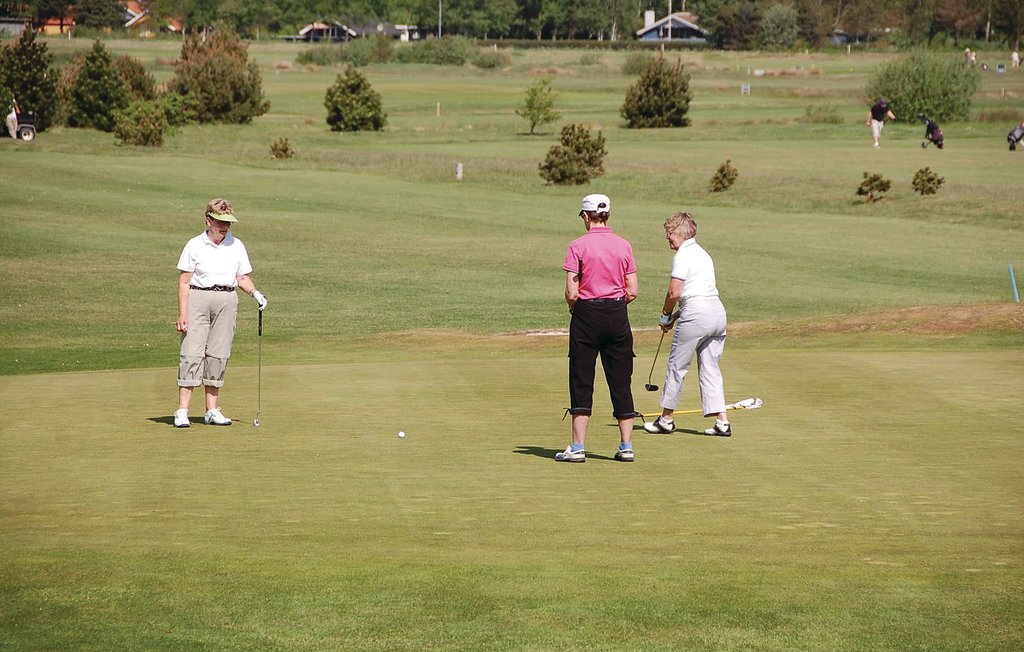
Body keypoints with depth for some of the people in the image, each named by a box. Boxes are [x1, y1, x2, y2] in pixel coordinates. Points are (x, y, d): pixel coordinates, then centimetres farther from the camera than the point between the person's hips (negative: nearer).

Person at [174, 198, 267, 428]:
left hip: (227, 301, 3)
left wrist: (255, 292, -6)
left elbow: (243, 278, 15)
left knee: (218, 354, 5)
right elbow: (184, 282, -1)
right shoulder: (195, 245, 0)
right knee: (191, 353, -10)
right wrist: (182, 314, -8)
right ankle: (182, 411, -11)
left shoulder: (236, 246, 9)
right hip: (198, 298, -3)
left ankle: (212, 410, 12)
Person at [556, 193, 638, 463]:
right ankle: (626, 447, 8)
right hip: (617, 317, 3)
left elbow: (571, 293, -11)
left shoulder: (578, 246, -8)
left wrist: (574, 308, 9)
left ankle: (578, 447, -1)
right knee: (621, 382, 8)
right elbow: (632, 291, 2)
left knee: (581, 381, 2)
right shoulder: (624, 245, 2)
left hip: (587, 314, -3)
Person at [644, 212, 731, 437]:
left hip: (696, 314, -8)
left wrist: (665, 316, 5)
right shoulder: (702, 253, 21)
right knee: (710, 367, 9)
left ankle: (666, 418, 14)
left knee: (677, 366, 5)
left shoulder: (683, 255, -7)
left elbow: (674, 293, -11)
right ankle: (722, 421, 0)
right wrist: (676, 316, 17)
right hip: (717, 311, 8)